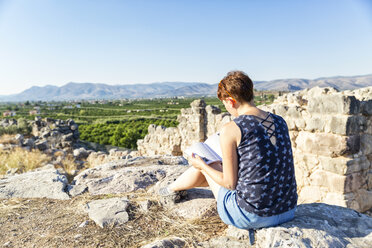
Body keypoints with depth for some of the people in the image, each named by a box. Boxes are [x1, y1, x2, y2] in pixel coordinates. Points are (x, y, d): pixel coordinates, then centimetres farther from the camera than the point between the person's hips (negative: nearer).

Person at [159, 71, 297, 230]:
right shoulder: (280, 122, 3)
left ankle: (174, 188, 49)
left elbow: (230, 183, -10)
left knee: (207, 164, 18)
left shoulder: (231, 130, -16)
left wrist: (202, 165, 7)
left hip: (250, 216, -6)